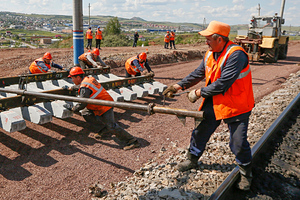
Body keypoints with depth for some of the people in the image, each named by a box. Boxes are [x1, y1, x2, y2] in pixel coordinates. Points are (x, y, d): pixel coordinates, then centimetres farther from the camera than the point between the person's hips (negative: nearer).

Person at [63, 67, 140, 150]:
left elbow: (82, 104, -20)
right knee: (85, 112, 15)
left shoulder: (84, 88, -21)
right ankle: (103, 131, 15)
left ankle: (132, 141, -7)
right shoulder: (88, 78, 9)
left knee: (111, 126, -13)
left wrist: (72, 108, -5)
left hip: (105, 107, -10)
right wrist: (70, 88, 39)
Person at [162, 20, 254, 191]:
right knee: (200, 132, 14)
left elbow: (223, 83, -29)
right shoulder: (210, 54, 3)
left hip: (236, 106, -7)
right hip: (214, 103, 7)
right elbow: (198, 74, 12)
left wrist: (199, 93, -20)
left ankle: (246, 174, 27)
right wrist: (179, 86, 5)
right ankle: (192, 160, 36)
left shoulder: (236, 54, -24)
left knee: (238, 143, 1)